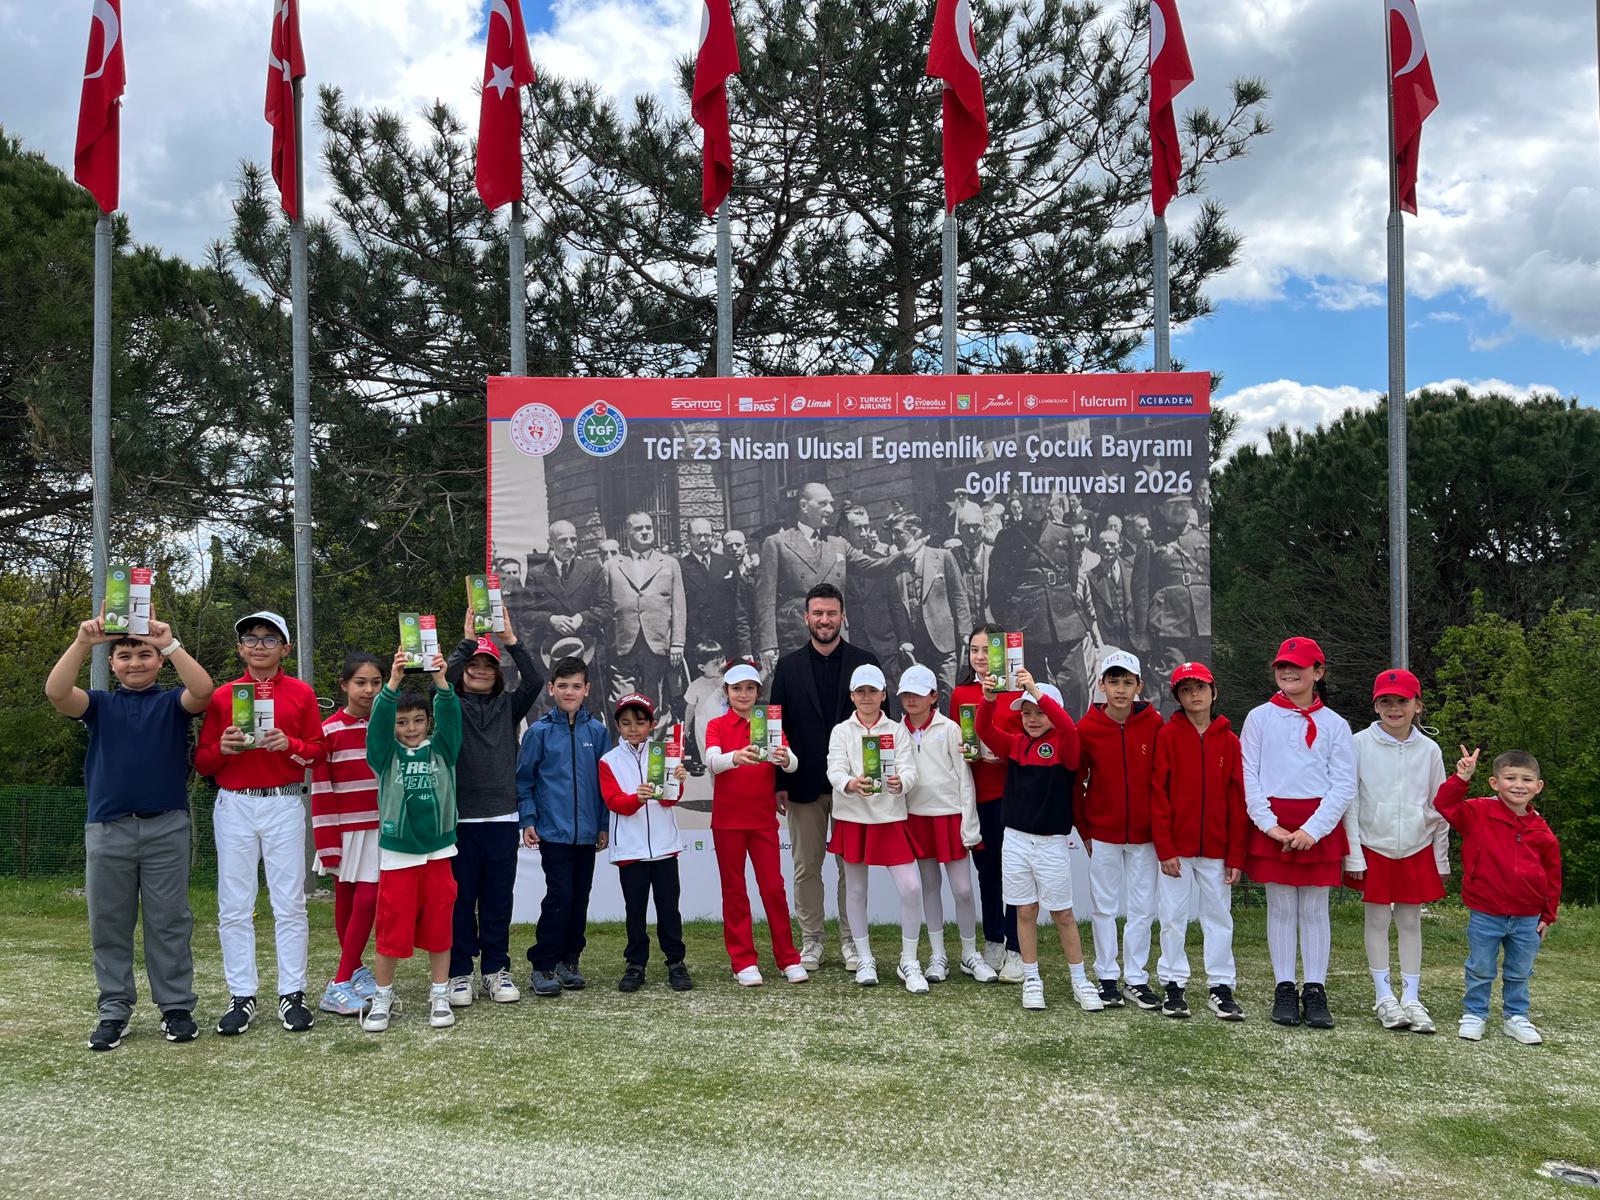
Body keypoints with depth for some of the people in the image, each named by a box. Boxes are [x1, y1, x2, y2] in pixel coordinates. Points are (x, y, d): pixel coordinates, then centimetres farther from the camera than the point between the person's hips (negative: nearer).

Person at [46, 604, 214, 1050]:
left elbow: (203, 692, -16)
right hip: (107, 829, 2)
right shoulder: (100, 705, 11)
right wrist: (82, 642, -23)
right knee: (109, 925, 7)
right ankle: (114, 1011, 16)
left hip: (165, 828, -2)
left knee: (170, 923, 3)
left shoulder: (173, 703, 6)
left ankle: (177, 1008, 10)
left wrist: (170, 643, -27)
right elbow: (56, 692, -9)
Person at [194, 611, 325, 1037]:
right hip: (234, 806, 1)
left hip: (285, 805, -1)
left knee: (290, 904, 0)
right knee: (234, 907, 2)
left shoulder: (302, 693, 6)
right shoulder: (222, 696, 8)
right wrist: (222, 748, -11)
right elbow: (202, 762, 9)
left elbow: (318, 751, 6)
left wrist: (290, 744, -13)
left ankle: (293, 995, 7)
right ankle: (241, 998, 10)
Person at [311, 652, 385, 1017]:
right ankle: (353, 971, 15)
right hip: (345, 829, -2)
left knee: (367, 900, -3)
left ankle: (341, 984, 5)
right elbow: (321, 791, -5)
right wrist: (327, 844, -9)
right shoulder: (329, 730, -4)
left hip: (380, 828, 2)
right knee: (345, 900, 6)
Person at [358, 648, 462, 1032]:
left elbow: (451, 716, -12)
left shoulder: (441, 750, 4)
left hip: (438, 853, 2)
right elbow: (379, 720, -16)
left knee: (439, 928, 8)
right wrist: (393, 682, -32)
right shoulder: (386, 755, 1)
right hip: (397, 855, -1)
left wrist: (441, 681, -30)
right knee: (392, 929, 1)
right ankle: (382, 998, 18)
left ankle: (440, 996, 20)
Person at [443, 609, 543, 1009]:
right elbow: (441, 681, -18)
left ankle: (495, 971, 18)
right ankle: (459, 973, 13)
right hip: (458, 818, -2)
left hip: (502, 818, 2)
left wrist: (511, 641, -19)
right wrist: (467, 640, -26)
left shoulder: (508, 705, 10)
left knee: (498, 900, 8)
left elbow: (534, 682, -8)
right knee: (460, 899, 3)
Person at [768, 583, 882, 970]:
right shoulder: (789, 666, 5)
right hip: (804, 783, 1)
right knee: (806, 867, 8)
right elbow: (777, 726, 4)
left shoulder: (865, 662, 2)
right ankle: (811, 941, 19)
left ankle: (851, 941, 18)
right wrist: (778, 783, -1)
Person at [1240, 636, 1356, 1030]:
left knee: (1314, 911, 5)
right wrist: (1269, 823, -10)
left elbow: (1344, 786, -1)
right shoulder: (1260, 717, 4)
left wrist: (1312, 830, -12)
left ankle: (1315, 992, 13)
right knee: (1281, 909, 5)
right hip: (1271, 824, 0)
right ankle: (1285, 990, 13)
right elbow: (1248, 776, 1)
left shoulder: (1335, 724, 4)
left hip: (1319, 826, 0)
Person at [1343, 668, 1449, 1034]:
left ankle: (1411, 999, 16)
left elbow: (1439, 807, 7)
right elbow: (1350, 802, -4)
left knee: (1411, 922, 8)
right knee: (1378, 920, 4)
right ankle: (1384, 997, 13)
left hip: (1417, 849, 2)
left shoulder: (1429, 749, 1)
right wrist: (1353, 854, -7)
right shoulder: (1360, 744, -6)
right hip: (1374, 848, -2)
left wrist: (1441, 859, 8)